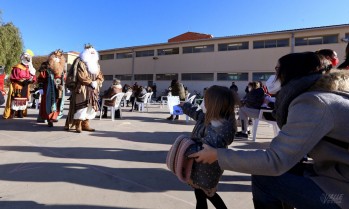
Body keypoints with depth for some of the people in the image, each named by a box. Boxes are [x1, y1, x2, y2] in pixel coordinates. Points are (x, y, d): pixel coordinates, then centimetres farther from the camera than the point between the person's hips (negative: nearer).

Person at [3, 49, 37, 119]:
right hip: (17, 87, -6)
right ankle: (12, 113, 1)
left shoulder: (30, 68, 13)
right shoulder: (17, 67, -5)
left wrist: (31, 79, -12)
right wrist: (21, 81, -17)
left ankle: (20, 113, 21)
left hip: (26, 88, 6)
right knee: (16, 100, -7)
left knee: (24, 100, 10)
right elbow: (12, 78, -8)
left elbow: (34, 78, 10)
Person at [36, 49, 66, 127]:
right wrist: (40, 87, -10)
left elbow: (64, 79, 22)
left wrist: (63, 86, 20)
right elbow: (41, 78, -6)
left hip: (59, 90, 5)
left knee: (57, 104, 10)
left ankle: (54, 117, 23)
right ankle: (49, 119, 2)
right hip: (48, 90, -5)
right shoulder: (46, 67, -5)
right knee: (48, 104, -3)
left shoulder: (62, 69, 11)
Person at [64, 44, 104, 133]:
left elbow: (100, 77, 10)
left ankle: (85, 124, 11)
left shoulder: (96, 64, 18)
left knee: (91, 107, 5)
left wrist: (96, 83, -9)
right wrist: (91, 83, -19)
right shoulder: (81, 62, -2)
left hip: (93, 90, 7)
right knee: (81, 106, -12)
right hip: (82, 89, -7)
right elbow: (81, 76, -14)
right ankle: (78, 125, -8)